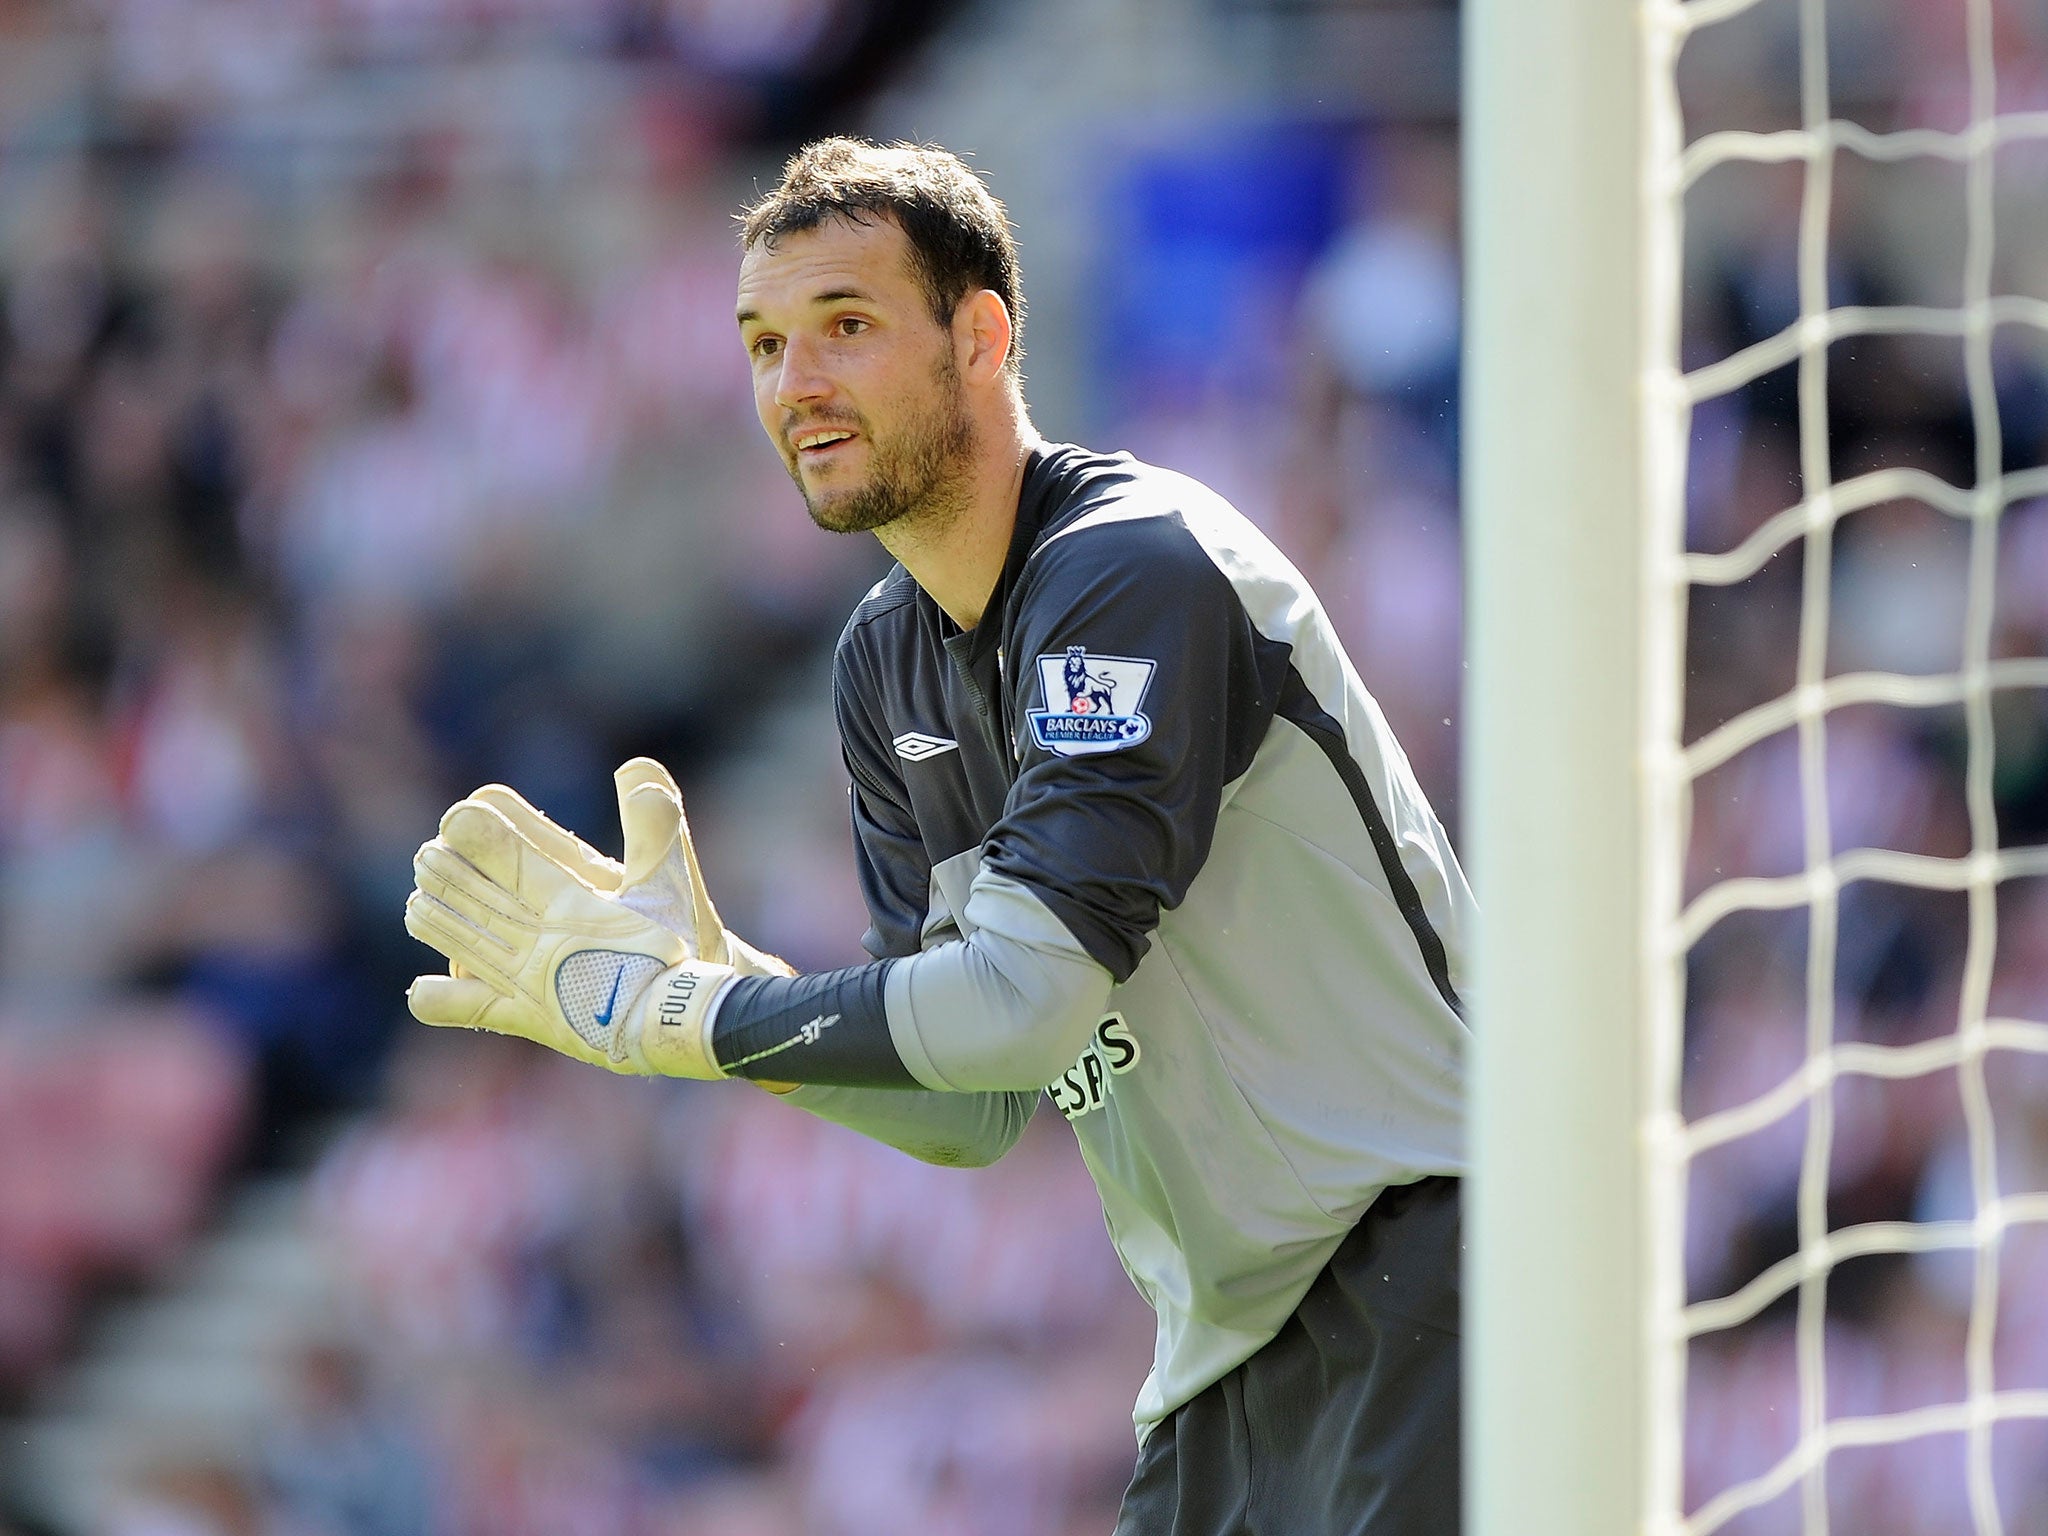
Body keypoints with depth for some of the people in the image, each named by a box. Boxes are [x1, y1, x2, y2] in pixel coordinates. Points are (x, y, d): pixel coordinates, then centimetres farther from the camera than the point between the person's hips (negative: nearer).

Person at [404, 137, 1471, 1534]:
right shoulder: (885, 662, 10)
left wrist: (667, 1013, -16)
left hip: (1414, 1268, -8)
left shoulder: (1138, 568, -17)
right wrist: (706, 970, -5)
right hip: (1231, 1345, 8)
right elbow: (984, 1110, 9)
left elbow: (1026, 1008, -25)